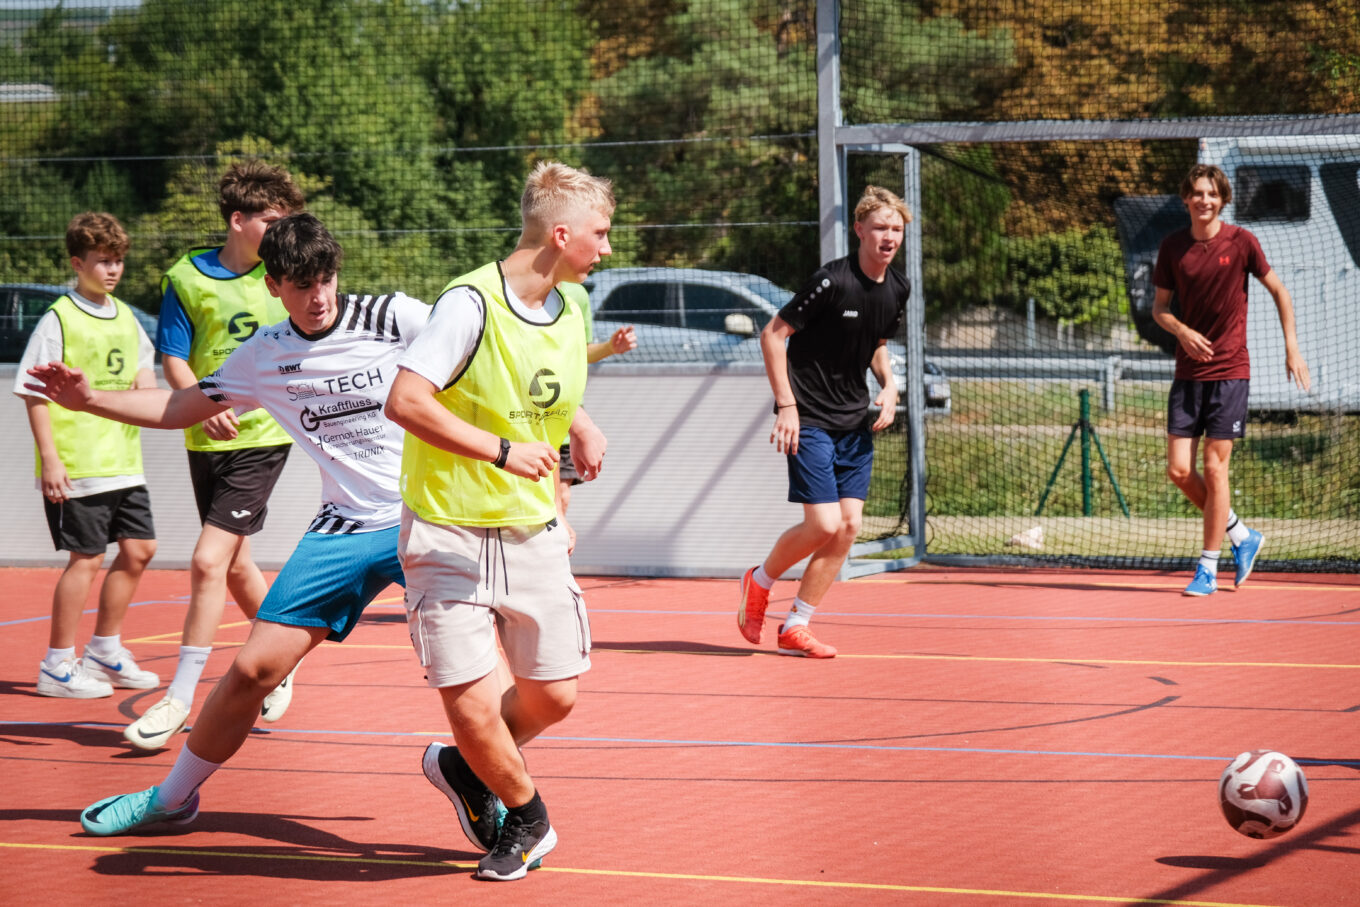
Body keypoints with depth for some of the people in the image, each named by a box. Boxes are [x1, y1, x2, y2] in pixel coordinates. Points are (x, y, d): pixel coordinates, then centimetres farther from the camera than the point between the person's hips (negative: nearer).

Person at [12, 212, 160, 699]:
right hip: (76, 468, -8)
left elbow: (143, 362, 29)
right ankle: (57, 667, 6)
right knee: (87, 558, -5)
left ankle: (105, 651, 24)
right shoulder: (58, 321, -11)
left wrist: (145, 378, 5)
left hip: (124, 462, 8)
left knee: (138, 550, 9)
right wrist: (50, 459, -17)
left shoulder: (125, 317, 11)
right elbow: (34, 394, -11)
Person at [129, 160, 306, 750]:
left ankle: (180, 697, -5)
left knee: (209, 560, -12)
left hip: (264, 437, -2)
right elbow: (174, 360, -4)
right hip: (207, 438, 2)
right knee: (235, 566, 12)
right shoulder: (186, 277, -1)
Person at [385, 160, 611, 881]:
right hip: (449, 533, -7)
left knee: (553, 697, 7)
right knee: (473, 707, -11)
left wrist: (578, 424, 8)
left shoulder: (570, 305, 6)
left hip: (534, 533, 7)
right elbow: (405, 401, -26)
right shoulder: (472, 302, -19)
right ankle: (527, 821, 16)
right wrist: (503, 452, -28)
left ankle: (463, 769, 36)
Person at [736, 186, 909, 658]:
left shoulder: (898, 288, 5)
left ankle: (795, 627, 10)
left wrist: (888, 387, 3)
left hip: (855, 423, 7)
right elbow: (772, 334, -13)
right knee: (823, 524, -14)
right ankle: (759, 581, 15)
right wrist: (787, 405, -18)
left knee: (848, 526, 0)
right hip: (809, 420, -7)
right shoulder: (831, 281, -18)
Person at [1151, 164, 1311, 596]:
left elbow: (1279, 292, 6)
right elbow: (1159, 306, 10)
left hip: (1229, 371, -4)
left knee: (1214, 468, -5)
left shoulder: (1241, 242, -5)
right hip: (1188, 373, 4)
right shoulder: (1172, 247, 2)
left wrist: (1292, 348, 1)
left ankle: (1208, 569, 5)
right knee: (1179, 469, -2)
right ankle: (1242, 536, 20)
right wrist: (1181, 331, -11)